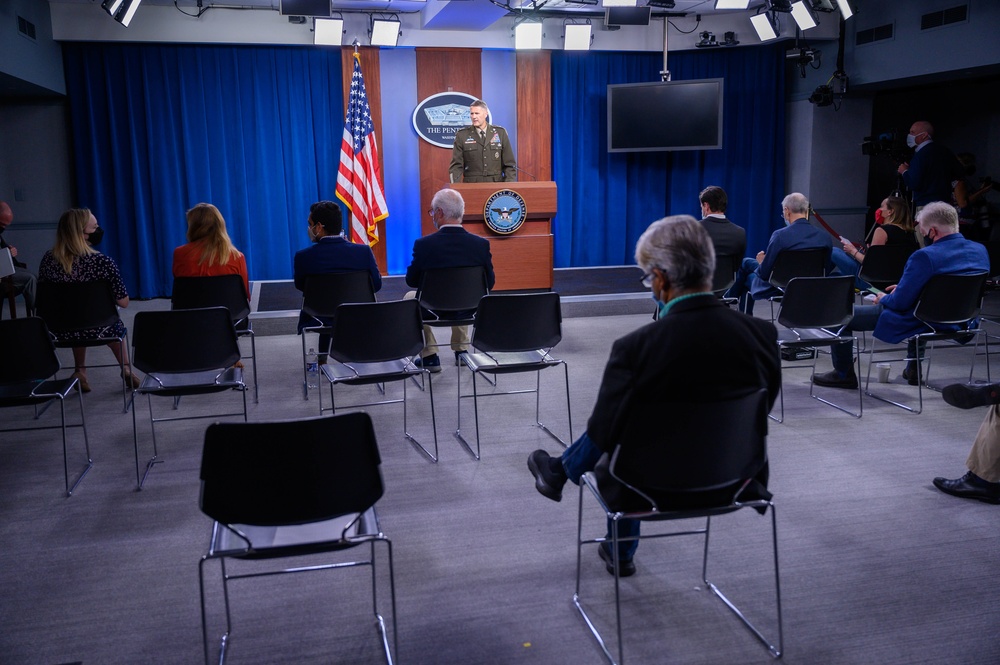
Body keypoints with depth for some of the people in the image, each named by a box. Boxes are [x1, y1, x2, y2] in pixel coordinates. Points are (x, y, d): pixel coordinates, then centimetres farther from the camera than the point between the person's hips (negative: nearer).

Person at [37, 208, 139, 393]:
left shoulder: (48, 259, -10)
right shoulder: (102, 262, -23)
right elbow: (124, 302, -17)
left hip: (62, 332, 3)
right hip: (96, 331, -3)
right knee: (115, 326, 36)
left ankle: (80, 372, 39)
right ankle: (127, 371, 42)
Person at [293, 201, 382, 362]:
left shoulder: (303, 256, -18)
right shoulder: (364, 251, -15)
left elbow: (300, 286, 1)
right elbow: (376, 285, -3)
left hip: (318, 320, -1)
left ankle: (322, 358, 48)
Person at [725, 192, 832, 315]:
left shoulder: (780, 235, -24)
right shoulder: (825, 237, -10)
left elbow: (764, 273, -19)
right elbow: (827, 270, 2)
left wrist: (761, 262, 6)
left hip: (780, 290, -5)